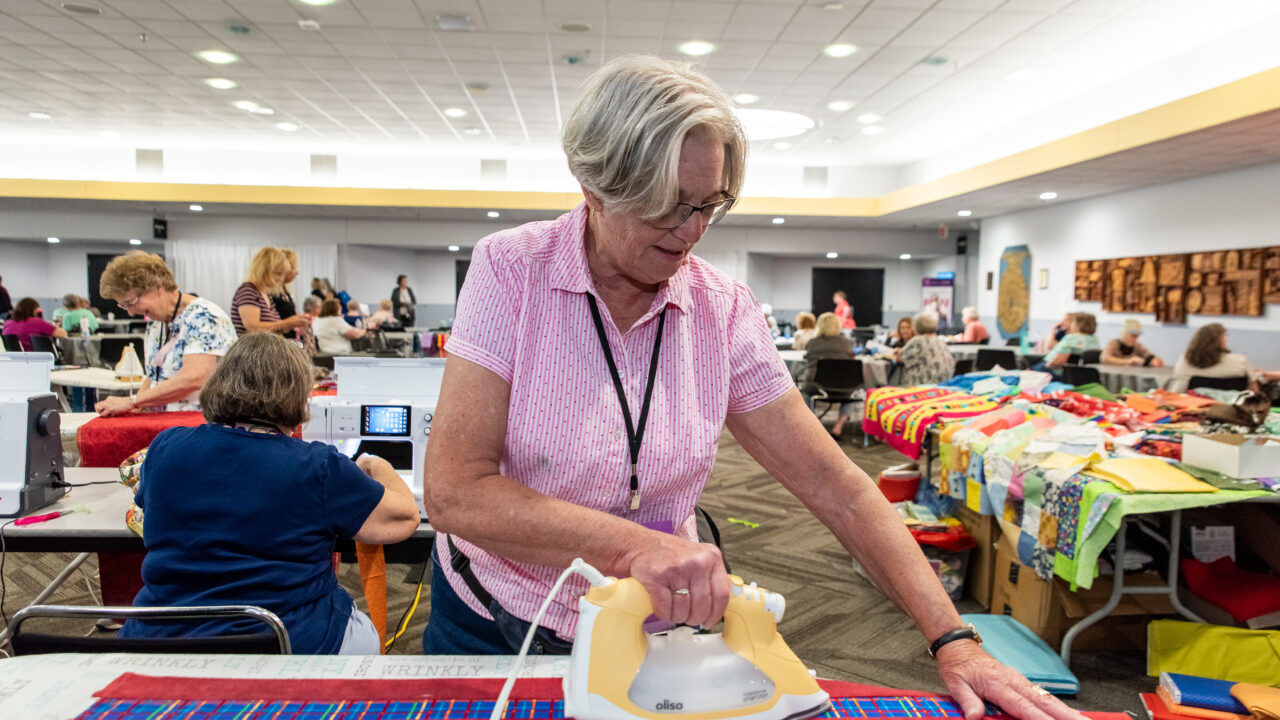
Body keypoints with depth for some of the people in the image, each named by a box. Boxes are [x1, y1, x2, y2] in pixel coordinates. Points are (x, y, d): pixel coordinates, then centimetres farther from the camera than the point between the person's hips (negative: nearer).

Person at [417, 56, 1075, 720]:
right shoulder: (510, 270, -18)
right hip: (491, 625, 0)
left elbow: (837, 487, -10)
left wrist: (953, 640, -15)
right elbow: (453, 492, -26)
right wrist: (634, 545, -37)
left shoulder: (724, 311, -11)